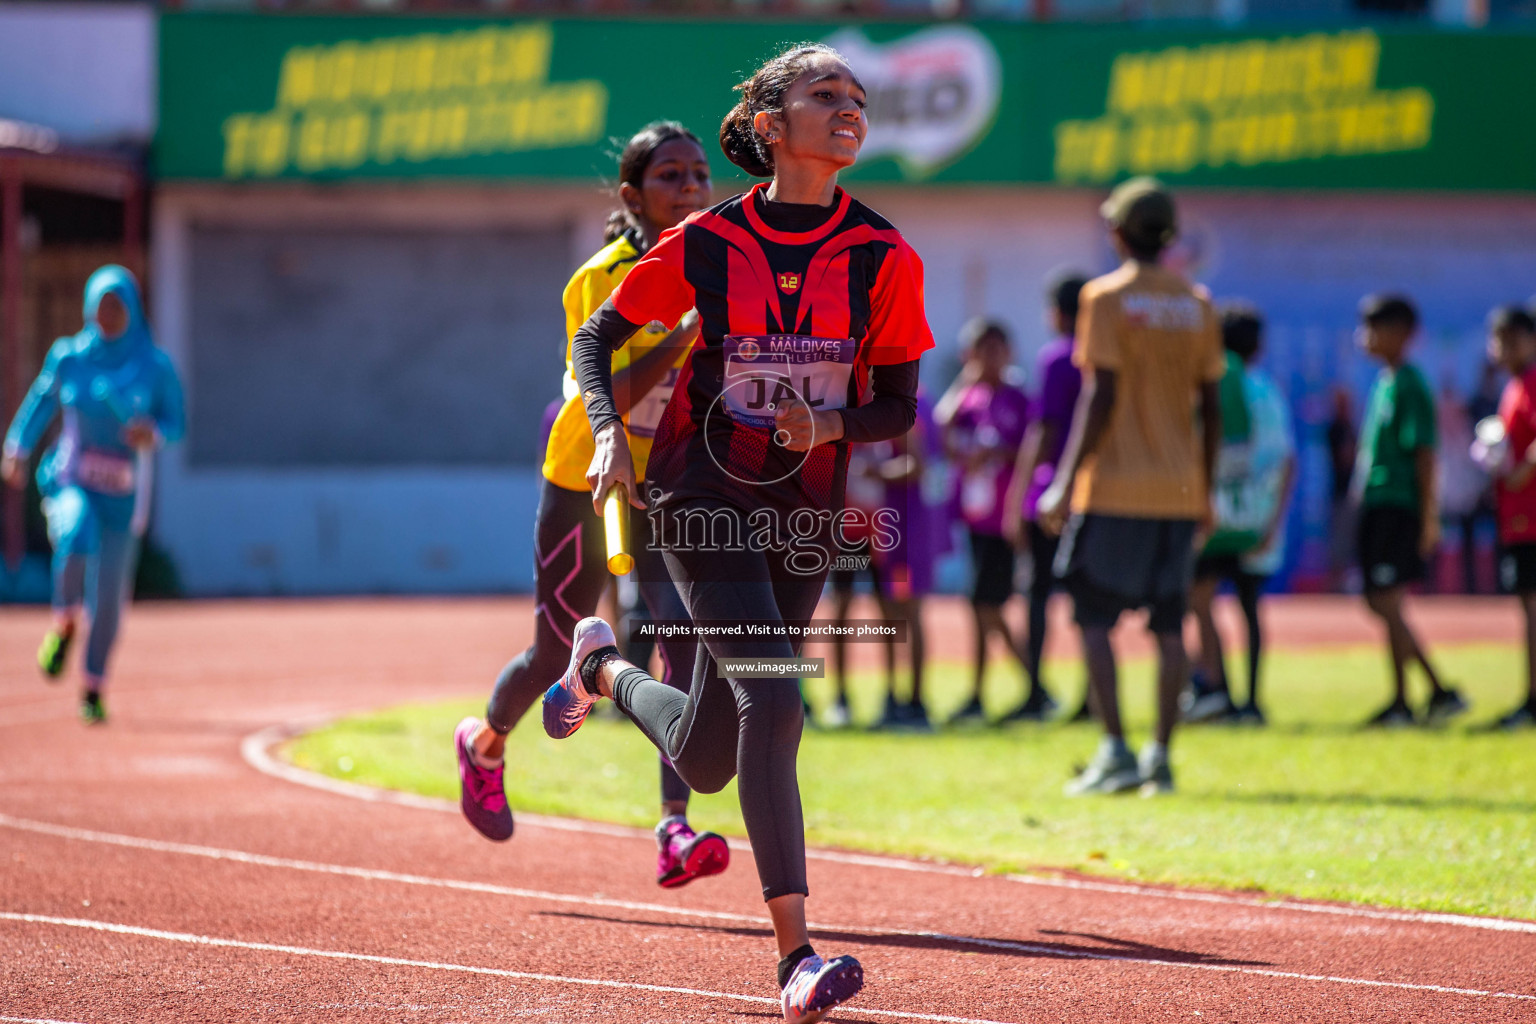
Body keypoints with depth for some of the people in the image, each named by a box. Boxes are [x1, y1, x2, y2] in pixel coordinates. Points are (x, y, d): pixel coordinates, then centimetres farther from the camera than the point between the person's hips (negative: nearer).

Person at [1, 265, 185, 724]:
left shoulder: (155, 366, -4)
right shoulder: (68, 356, -1)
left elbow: (177, 422, 3)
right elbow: (41, 400, 14)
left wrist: (153, 433, -19)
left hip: (123, 494, 1)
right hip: (71, 481, -1)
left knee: (109, 598, 3)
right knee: (77, 535, -34)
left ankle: (93, 690, 23)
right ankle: (65, 624, -8)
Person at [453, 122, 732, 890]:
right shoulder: (602, 279, -17)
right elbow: (608, 398, -30)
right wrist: (684, 333, -39)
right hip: (587, 479, -3)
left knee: (683, 633, -20)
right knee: (557, 656, 11)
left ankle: (674, 828, -25)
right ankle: (486, 744, 45)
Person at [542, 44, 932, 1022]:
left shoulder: (883, 255, -3)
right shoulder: (705, 243, -6)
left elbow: (898, 406, 3)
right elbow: (600, 335, 6)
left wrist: (832, 425, -19)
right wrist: (610, 431, -11)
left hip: (807, 513, 3)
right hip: (706, 497, -3)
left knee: (706, 759, 11)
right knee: (773, 699, -22)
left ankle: (608, 671, 45)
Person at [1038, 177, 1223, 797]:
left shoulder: (1108, 298, -6)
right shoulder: (1197, 306, 9)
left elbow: (1100, 398, -12)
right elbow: (1210, 407, 10)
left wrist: (1066, 484, -9)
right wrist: (1205, 493, 17)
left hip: (1117, 489, -5)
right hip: (1181, 490, 5)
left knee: (1093, 616, 0)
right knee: (1169, 624, 7)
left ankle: (1115, 751, -9)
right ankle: (1160, 757, 5)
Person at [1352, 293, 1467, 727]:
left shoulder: (1409, 385, -12)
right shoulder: (1384, 381, 16)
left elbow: (1424, 452, -16)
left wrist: (1428, 516, -18)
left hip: (1398, 507, -10)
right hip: (1378, 507, 10)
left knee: (1387, 603, -8)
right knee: (1381, 604, 10)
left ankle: (1401, 702, -2)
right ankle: (1440, 691, 15)